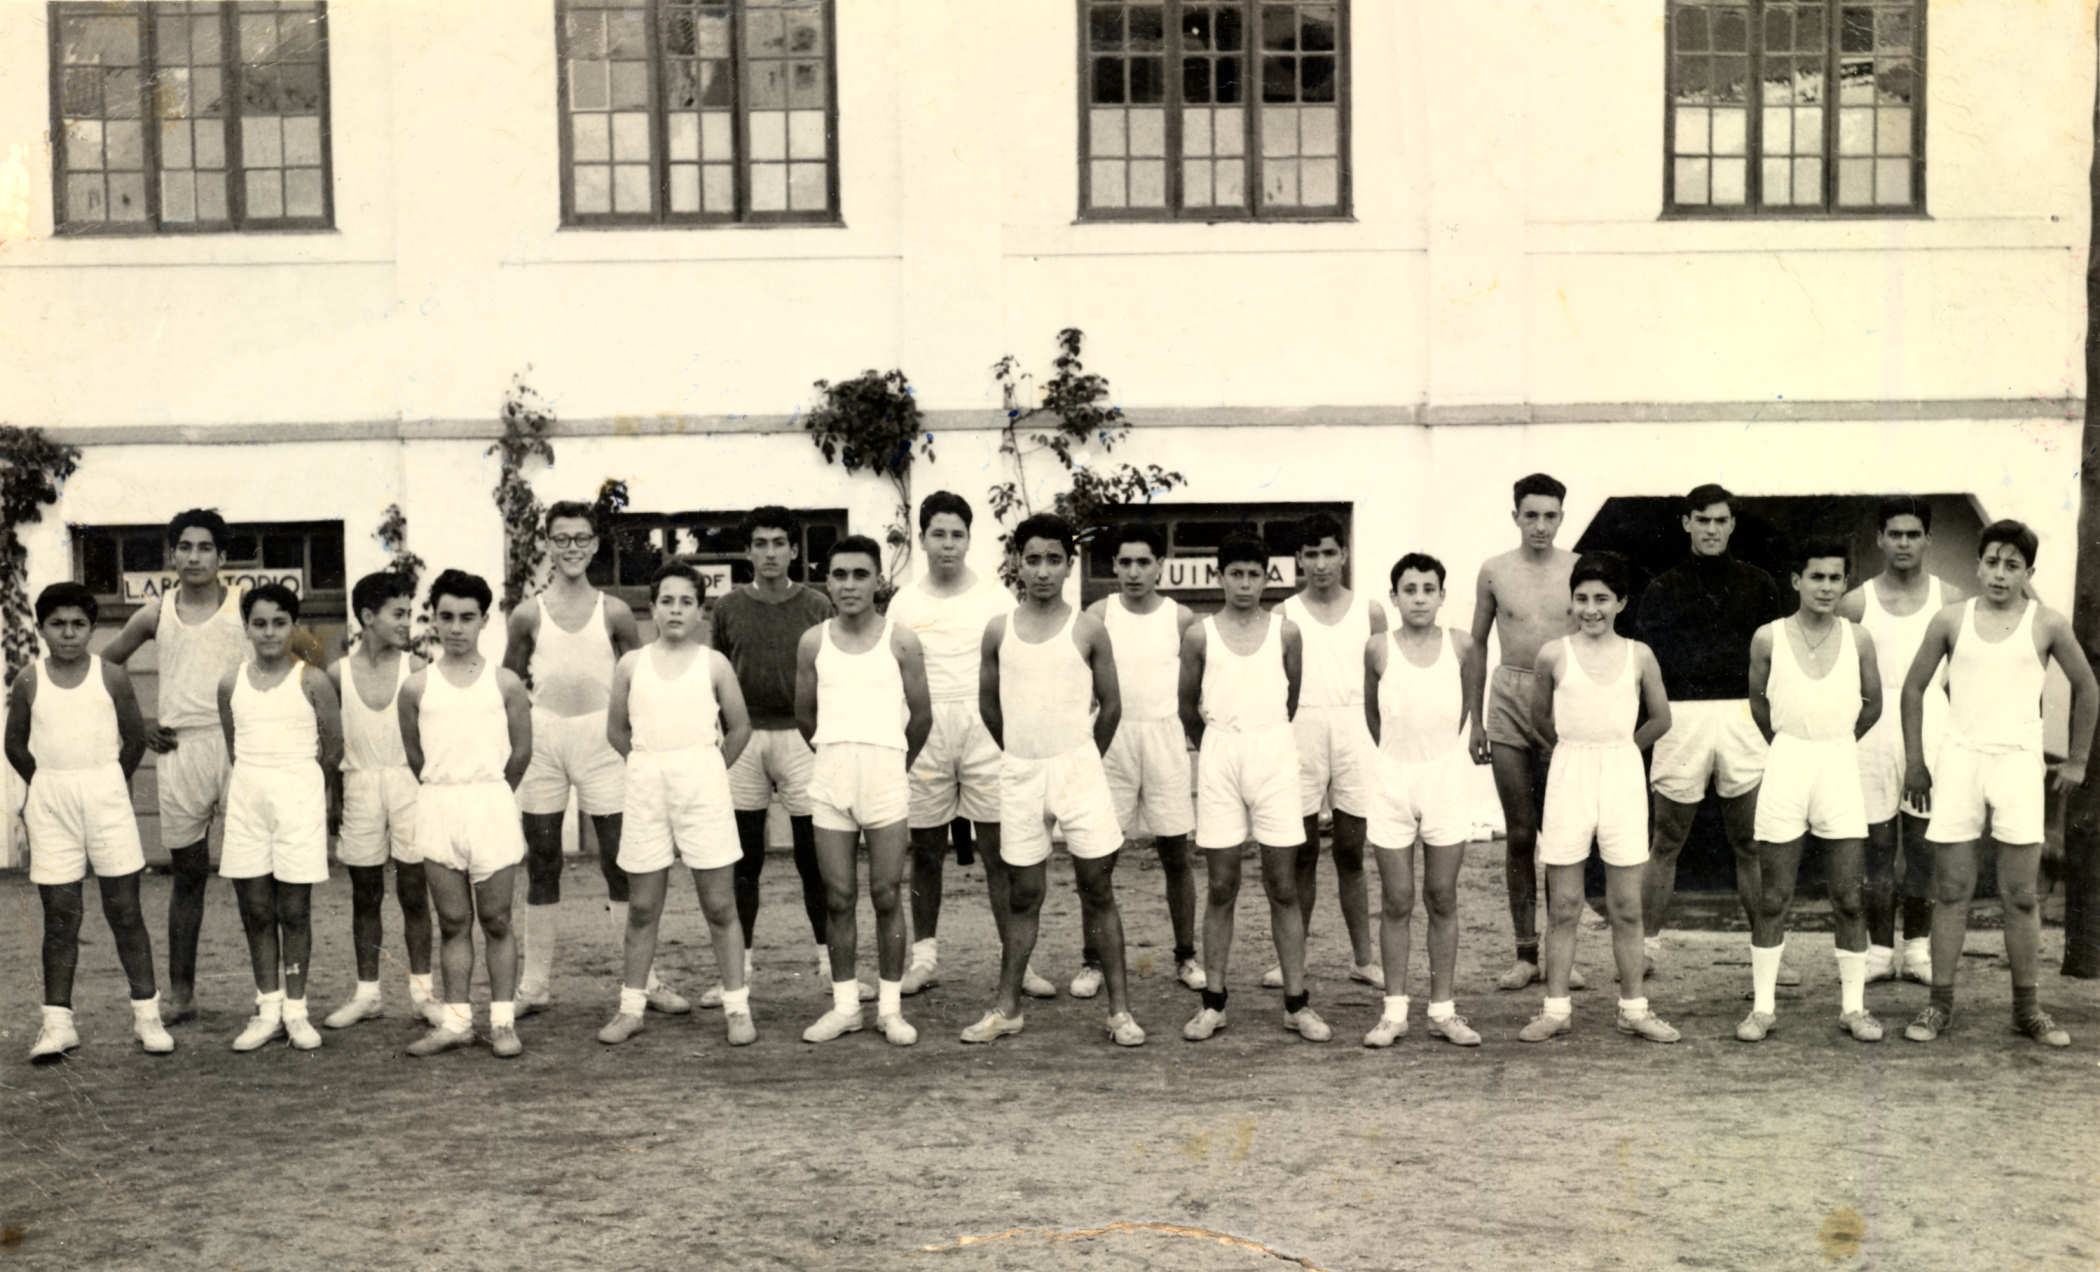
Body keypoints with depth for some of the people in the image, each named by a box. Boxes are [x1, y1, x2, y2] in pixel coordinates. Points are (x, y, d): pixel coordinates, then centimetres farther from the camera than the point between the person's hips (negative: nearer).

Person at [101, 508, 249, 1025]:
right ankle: (181, 994, 14)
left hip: (236, 745, -2)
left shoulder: (244, 608, 2)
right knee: (186, 874, 9)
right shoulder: (155, 616, 9)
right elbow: (105, 666, 21)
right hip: (178, 749, 3)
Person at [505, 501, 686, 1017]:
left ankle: (643, 979, 5)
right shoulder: (529, 615, 4)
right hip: (542, 740, 1)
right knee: (541, 863, 7)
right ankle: (535, 984, 14)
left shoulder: (613, 612, 2)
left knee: (620, 862, 0)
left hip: (600, 740, -1)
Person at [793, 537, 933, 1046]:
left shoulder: (900, 641, 0)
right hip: (830, 775, 2)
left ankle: (890, 1007, 9)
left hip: (885, 773, -2)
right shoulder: (814, 642, 6)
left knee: (886, 896, 1)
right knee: (838, 898, 5)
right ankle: (844, 1005, 14)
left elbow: (921, 716, 8)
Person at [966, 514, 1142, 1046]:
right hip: (1018, 774, 2)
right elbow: (988, 703, 14)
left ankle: (1119, 1009, 5)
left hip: (1078, 768, -2)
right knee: (1023, 894, 9)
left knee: (1098, 888, 1)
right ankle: (1007, 1007, 17)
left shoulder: (1087, 629, -2)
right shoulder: (999, 630, 2)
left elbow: (1110, 706, 6)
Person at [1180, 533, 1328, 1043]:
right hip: (1219, 758, 0)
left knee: (1283, 886, 2)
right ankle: (1213, 1001, 9)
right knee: (1221, 888, 3)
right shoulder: (1200, 635, 2)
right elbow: (1188, 705, 13)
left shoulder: (1285, 632, 3)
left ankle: (1297, 1003, 6)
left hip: (1274, 756, 0)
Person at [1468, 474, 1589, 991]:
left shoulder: (1579, 568, 1)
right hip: (1510, 700, 1)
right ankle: (1525, 953, 11)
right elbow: (1476, 645, 12)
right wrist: (1475, 720, 9)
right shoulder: (1494, 571, 4)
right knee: (1518, 833, 5)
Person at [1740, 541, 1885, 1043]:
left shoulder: (1857, 639, 1)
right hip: (1785, 764, -1)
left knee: (1848, 899, 2)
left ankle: (1853, 1007, 12)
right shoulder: (1769, 638, -2)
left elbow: (1873, 704, 14)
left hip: (1840, 766, 1)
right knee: (1773, 898, 3)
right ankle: (1763, 1006, 10)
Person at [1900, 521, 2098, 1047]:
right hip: (1959, 760, 1)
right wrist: (1914, 762, 8)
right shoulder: (1950, 620, 4)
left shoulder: (2046, 624, 2)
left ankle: (2026, 1009, 11)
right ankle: (1940, 1004, 7)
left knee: (2022, 895, 2)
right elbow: (1913, 689, 11)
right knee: (1951, 890, 2)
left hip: (2019, 762, 0)